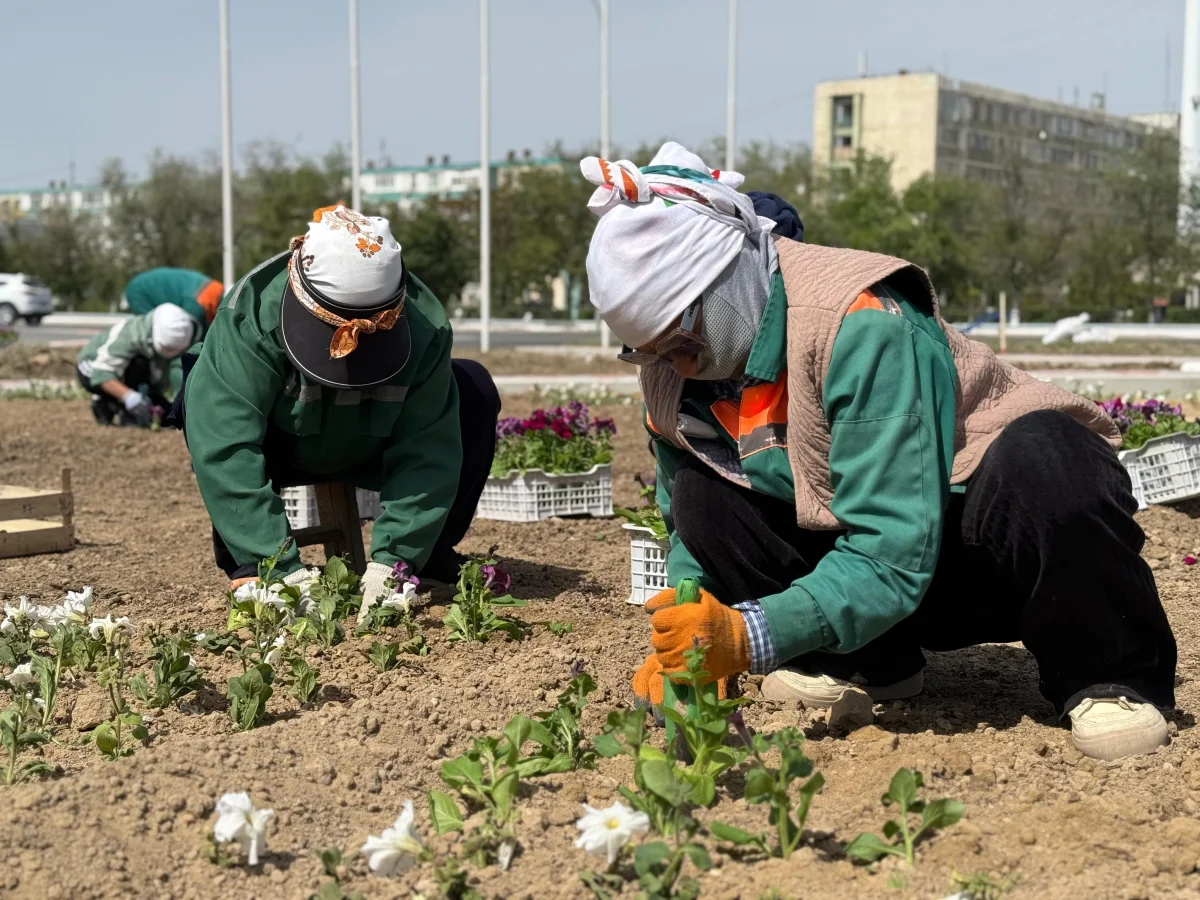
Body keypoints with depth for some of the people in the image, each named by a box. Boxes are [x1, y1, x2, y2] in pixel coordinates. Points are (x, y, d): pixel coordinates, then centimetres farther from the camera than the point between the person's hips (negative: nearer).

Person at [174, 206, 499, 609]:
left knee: (474, 391, -22)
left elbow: (424, 452, -29)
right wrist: (280, 566, -47)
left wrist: (391, 559, -40)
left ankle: (431, 554, -4)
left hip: (369, 455, 2)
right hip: (278, 452, -2)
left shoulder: (424, 330, -29)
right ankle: (244, 562, -16)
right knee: (204, 400, -34)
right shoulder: (251, 315, -36)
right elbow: (224, 450, -42)